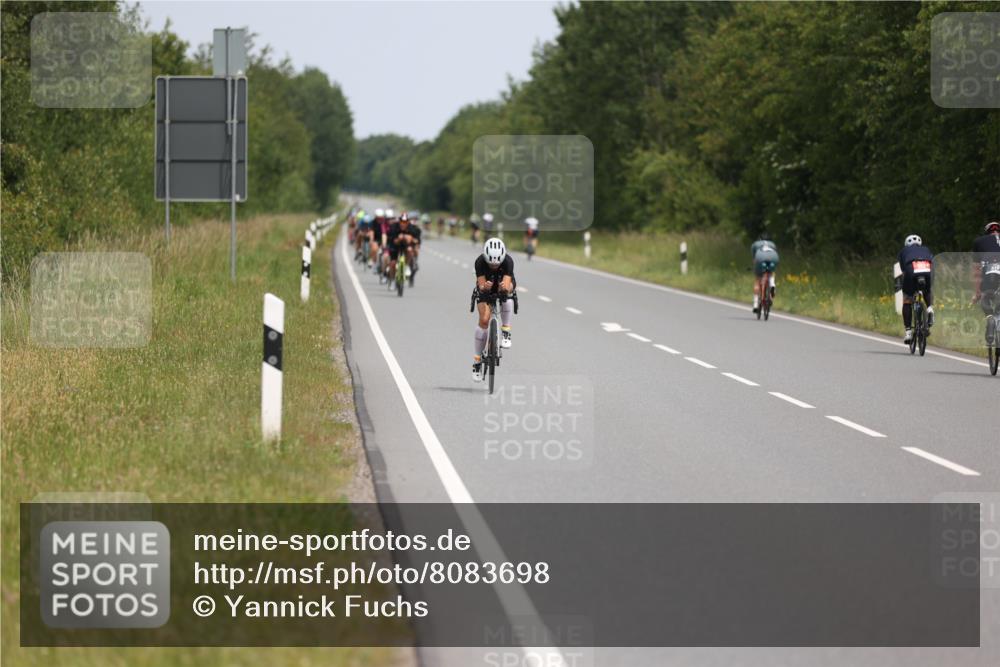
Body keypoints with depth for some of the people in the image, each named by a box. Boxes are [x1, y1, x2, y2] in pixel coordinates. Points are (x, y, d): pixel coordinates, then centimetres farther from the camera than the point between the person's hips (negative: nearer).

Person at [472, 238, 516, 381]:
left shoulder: (508, 261, -33)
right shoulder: (480, 262, -32)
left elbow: (507, 285, -41)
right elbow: (481, 285, -36)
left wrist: (505, 288, -64)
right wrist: (484, 287, -59)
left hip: (503, 285, 0)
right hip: (486, 289, 0)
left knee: (507, 290, -37)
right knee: (484, 319, -18)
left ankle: (505, 331, -23)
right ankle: (477, 360, -6)